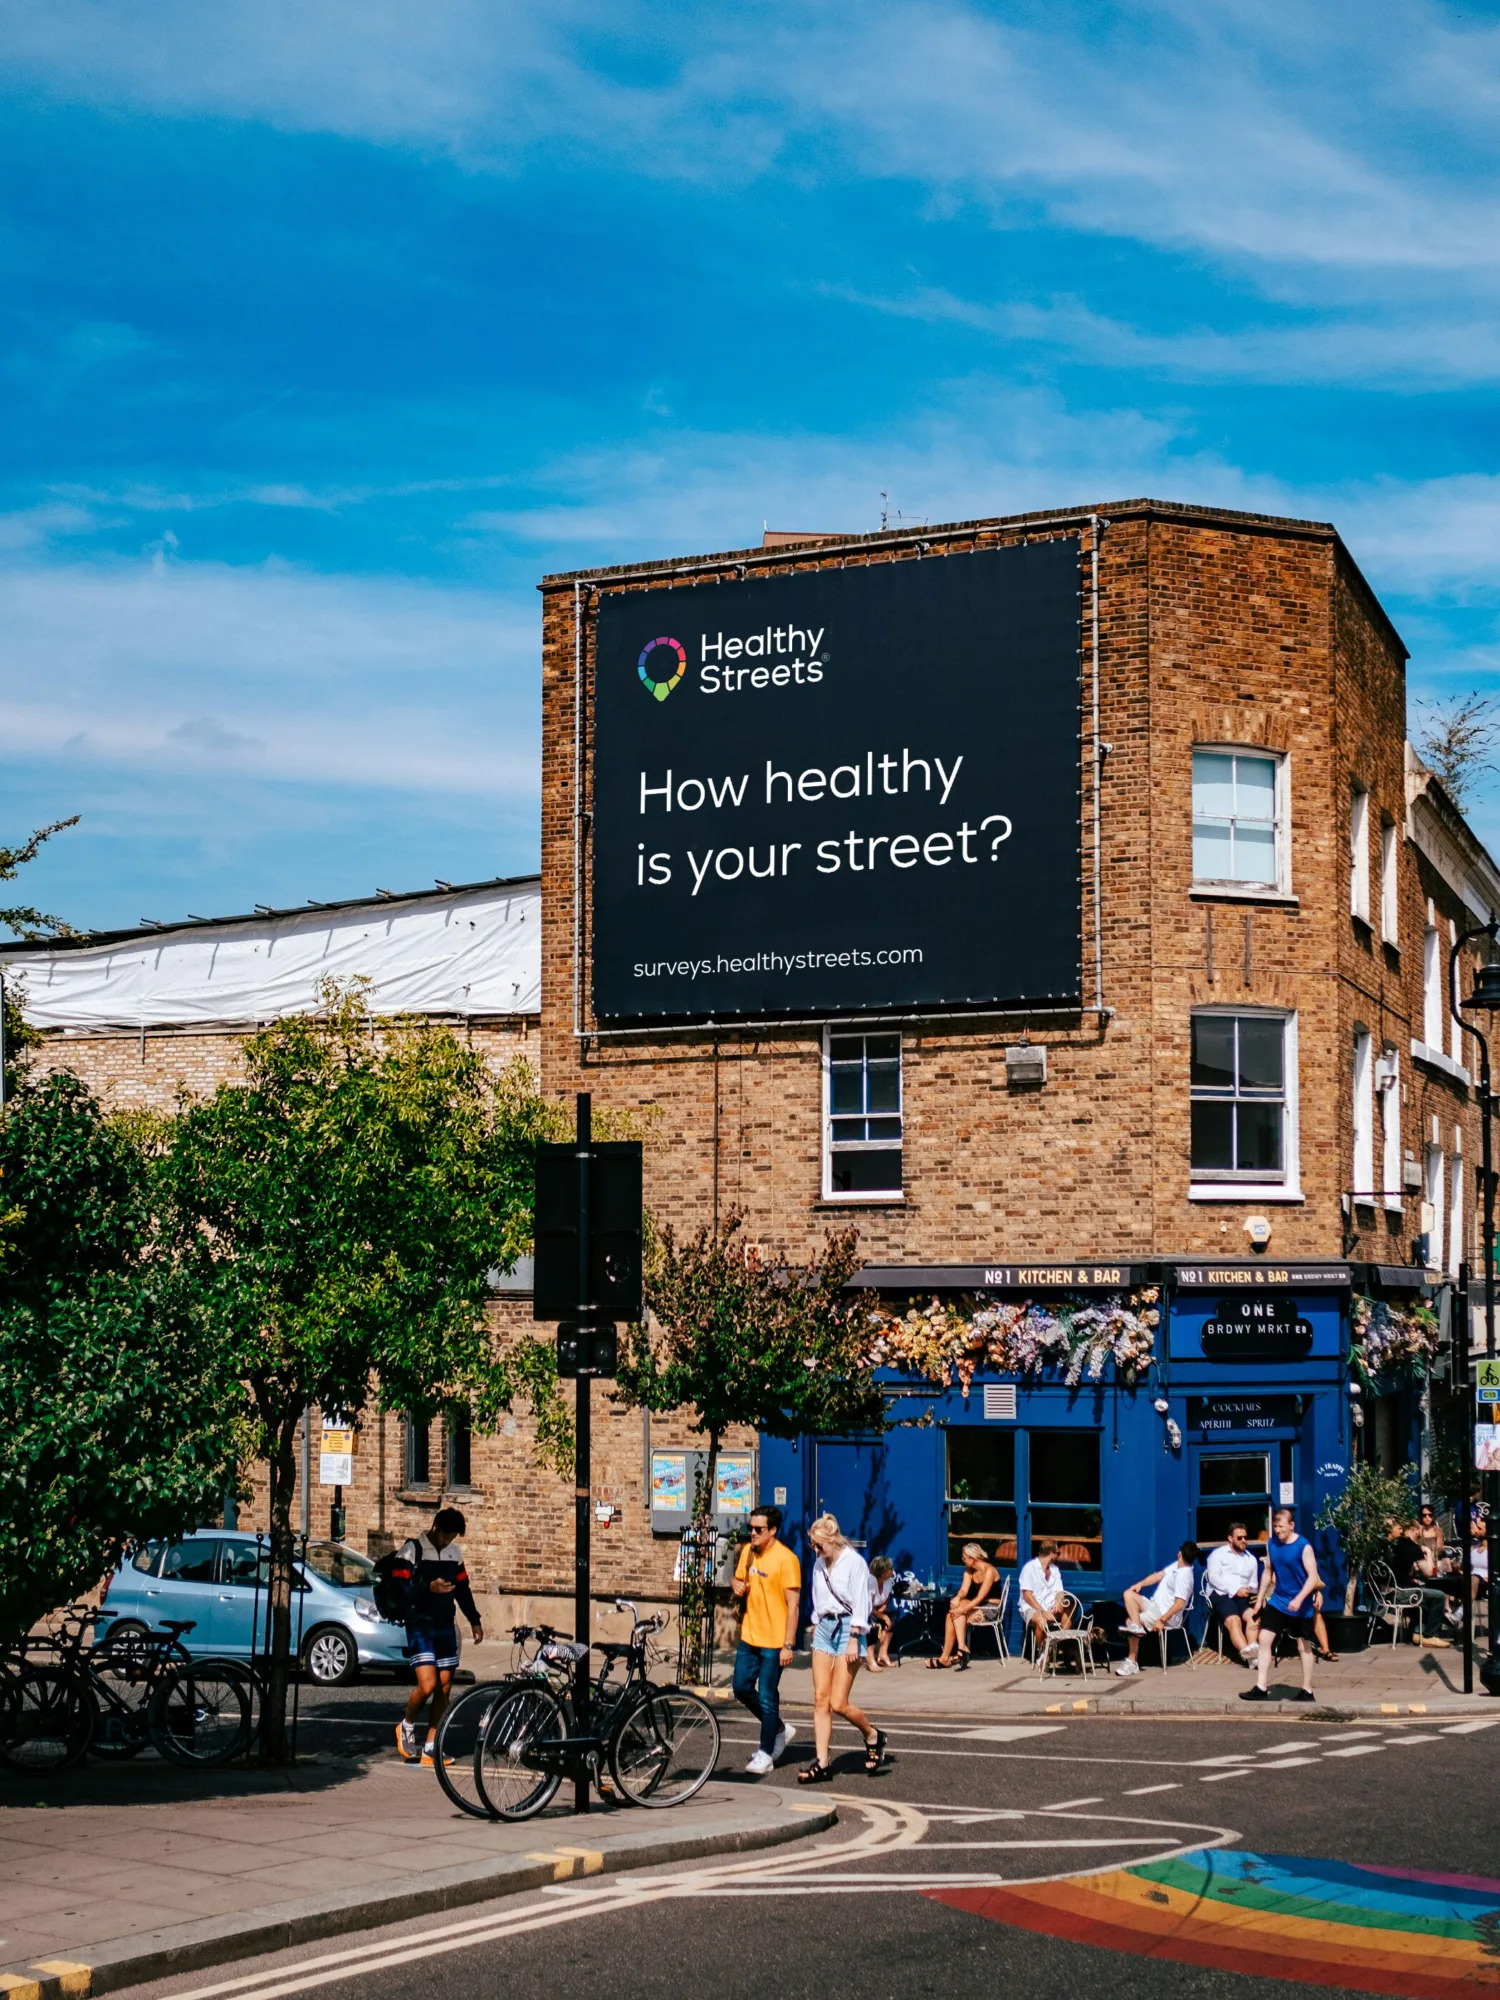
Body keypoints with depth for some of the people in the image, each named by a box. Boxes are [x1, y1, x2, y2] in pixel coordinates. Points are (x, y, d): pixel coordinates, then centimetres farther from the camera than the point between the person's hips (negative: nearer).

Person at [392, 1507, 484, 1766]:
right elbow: (398, 1589, -15)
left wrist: (474, 1620, 19)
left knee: (444, 1689, 2)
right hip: (420, 1626, -6)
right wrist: (429, 1588, -27)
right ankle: (407, 1725, 10)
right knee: (427, 1684, -18)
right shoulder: (412, 1550, -7)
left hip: (446, 1627, 6)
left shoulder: (454, 1552, 12)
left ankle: (430, 1749, 9)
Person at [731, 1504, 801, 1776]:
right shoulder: (748, 1551, 6)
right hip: (749, 1636, 7)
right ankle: (780, 1729, 31)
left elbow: (793, 1605, -15)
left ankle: (765, 1755, 12)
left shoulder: (785, 1559, -16)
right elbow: (738, 1579, 23)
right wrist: (737, 1586, -3)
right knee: (742, 1689, 11)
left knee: (767, 1698, 0)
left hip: (773, 1641, -7)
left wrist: (788, 1645, -18)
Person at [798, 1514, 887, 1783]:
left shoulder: (854, 1562, -9)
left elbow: (860, 1604, -12)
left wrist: (854, 1640, -16)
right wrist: (815, 1628, 18)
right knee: (820, 1700, 0)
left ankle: (873, 1736, 18)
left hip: (847, 1628, -7)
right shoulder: (820, 1564, 12)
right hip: (824, 1627, 7)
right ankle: (821, 1764, 0)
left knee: (838, 1703, -8)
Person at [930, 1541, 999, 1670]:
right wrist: (958, 1597, -26)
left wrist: (962, 1609, -30)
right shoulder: (969, 1571, 8)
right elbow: (964, 1590, -2)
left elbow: (980, 1597, -23)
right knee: (951, 1615, -21)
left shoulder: (989, 1571, -17)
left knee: (954, 1613, -26)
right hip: (976, 1607, 7)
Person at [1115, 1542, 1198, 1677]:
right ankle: (1136, 1627, -11)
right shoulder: (1177, 1566, 3)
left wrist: (1162, 1620, -28)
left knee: (1129, 1622, -11)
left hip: (1167, 1615, -10)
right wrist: (1140, 1584, 0)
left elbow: (1179, 1604, -29)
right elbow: (1159, 1575, 14)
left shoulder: (1183, 1576, -25)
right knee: (1129, 1594, -1)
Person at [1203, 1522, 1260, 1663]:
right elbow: (1213, 1577, -6)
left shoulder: (1251, 1559, 22)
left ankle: (1253, 1649, -44)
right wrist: (1235, 1590, -15)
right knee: (1234, 1621, -33)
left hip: (1243, 1596, 5)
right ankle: (1247, 1652, -54)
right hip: (1221, 1594, -5)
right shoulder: (1219, 1554, 6)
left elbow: (1254, 1582, 20)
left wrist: (1250, 1590, -6)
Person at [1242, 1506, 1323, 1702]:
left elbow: (1313, 1577, -18)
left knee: (1304, 1646, 6)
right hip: (1277, 1600, 5)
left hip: (1299, 1605, -5)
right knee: (1264, 1639, -4)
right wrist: (1260, 1598, 13)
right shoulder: (1271, 1544, 1)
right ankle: (1261, 1688, -1)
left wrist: (1299, 1599, -29)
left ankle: (1307, 1691, 17)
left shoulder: (1303, 1546, -16)